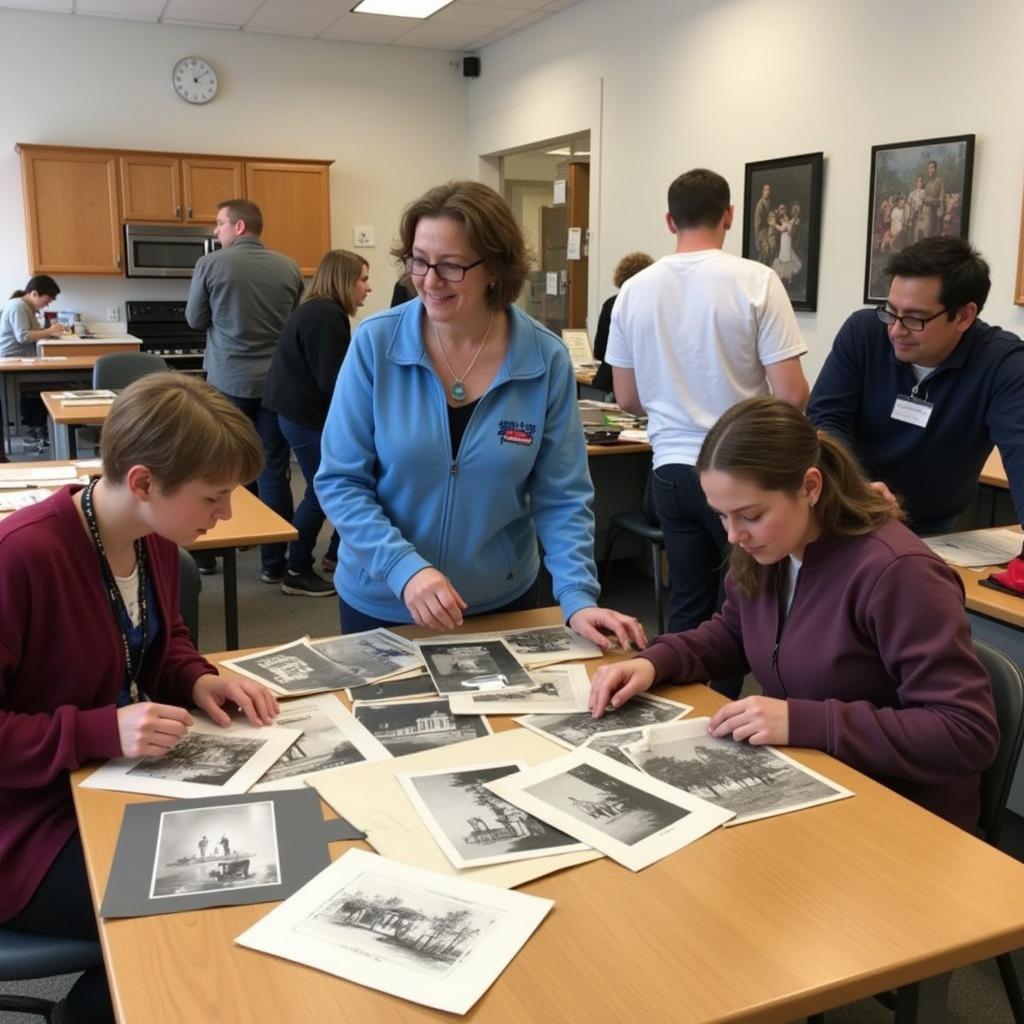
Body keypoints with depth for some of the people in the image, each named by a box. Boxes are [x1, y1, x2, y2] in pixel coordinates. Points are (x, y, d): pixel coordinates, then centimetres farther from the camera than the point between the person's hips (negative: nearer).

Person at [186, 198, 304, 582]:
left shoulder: (211, 264, -5)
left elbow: (195, 320, 4)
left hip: (228, 380, -1)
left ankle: (206, 553, 22)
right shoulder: (289, 268, 2)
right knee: (273, 471, 4)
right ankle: (274, 562, 7)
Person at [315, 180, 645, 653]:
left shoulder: (546, 359, -11)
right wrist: (404, 569, -25)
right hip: (382, 603, 0)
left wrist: (579, 598, -20)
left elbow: (561, 498, -8)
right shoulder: (375, 343, -13)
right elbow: (340, 480, -12)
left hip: (502, 602, 1)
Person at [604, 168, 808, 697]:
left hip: (671, 469, 4)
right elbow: (791, 394, -13)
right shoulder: (755, 281, -10)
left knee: (686, 605, 15)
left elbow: (628, 398, 9)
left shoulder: (635, 289, 2)